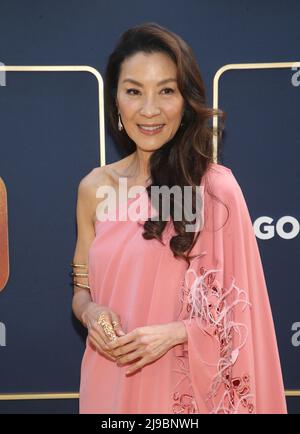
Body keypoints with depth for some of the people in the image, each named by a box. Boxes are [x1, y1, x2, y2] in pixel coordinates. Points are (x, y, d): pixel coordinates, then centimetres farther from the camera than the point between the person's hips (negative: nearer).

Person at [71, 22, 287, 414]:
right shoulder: (94, 187, -2)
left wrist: (175, 333, -21)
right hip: (107, 380, 4)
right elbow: (82, 290, 8)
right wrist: (91, 314, -12)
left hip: (180, 384, -3)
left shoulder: (217, 187, -14)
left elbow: (239, 312, -8)